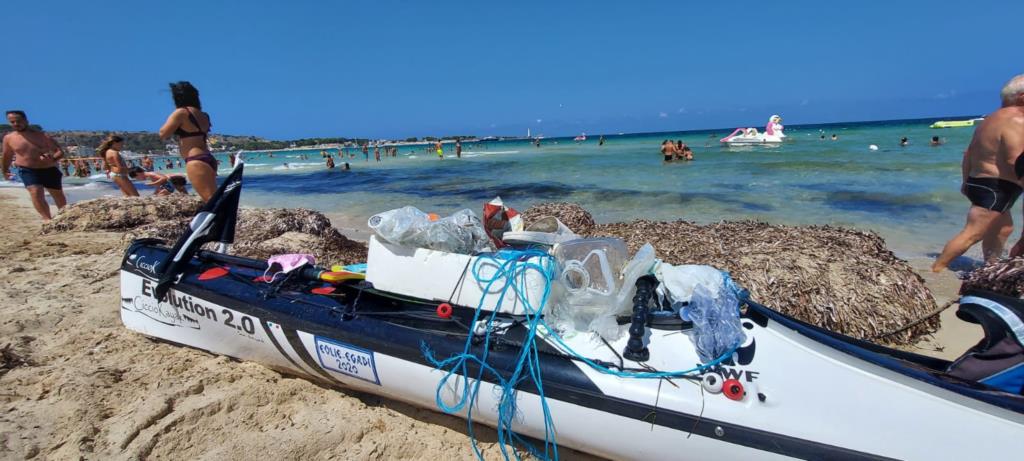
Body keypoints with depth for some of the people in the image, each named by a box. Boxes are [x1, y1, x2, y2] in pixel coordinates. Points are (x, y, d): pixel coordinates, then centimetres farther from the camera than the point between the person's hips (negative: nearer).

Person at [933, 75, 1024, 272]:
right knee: (972, 234, -11)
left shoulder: (992, 119, 14)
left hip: (979, 183, 11)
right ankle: (935, 270, -12)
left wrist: (967, 181, 23)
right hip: (995, 189, -11)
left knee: (1003, 228, 23)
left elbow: (969, 153, 18)